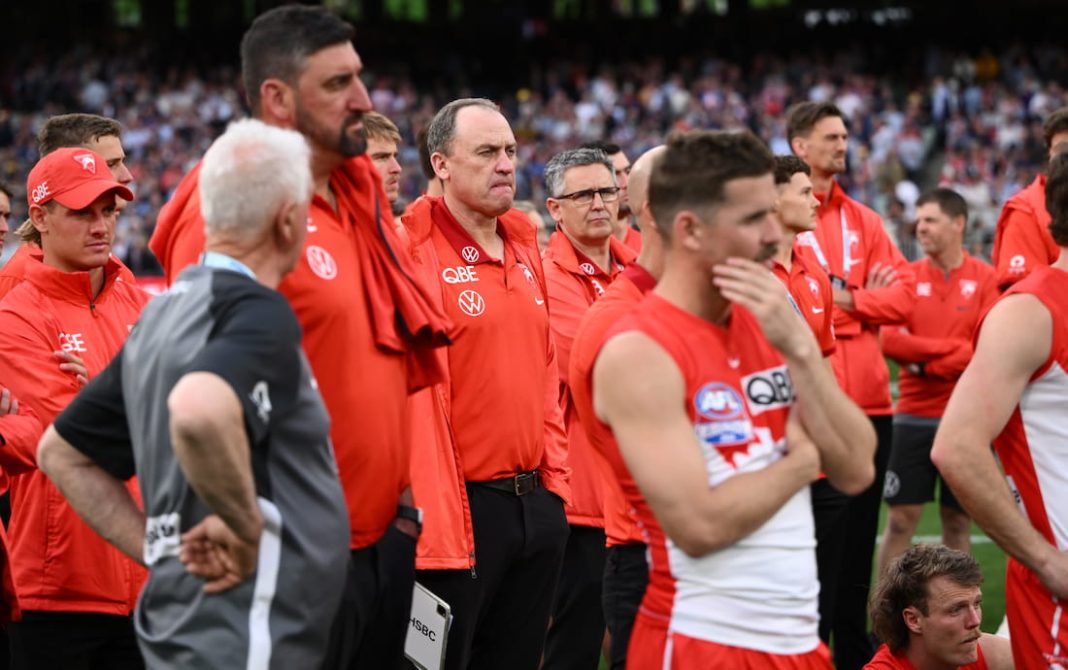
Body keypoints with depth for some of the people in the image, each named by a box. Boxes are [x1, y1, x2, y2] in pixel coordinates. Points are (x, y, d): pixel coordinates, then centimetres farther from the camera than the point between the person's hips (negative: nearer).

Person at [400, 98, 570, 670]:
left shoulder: (525, 247, 12)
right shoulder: (418, 253, -12)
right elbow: (418, 394, -17)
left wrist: (554, 481, 11)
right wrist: (438, 525, -20)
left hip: (537, 503, 7)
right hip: (461, 508, -7)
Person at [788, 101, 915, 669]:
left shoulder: (862, 219, 15)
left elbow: (904, 293, 8)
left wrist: (845, 298, -9)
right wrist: (863, 296, -7)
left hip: (870, 398, 6)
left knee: (859, 536, 12)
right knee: (822, 533, -7)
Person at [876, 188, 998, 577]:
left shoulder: (985, 279, -1)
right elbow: (890, 340, -7)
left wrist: (927, 362, -11)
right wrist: (952, 347, -12)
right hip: (914, 416, 1)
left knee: (958, 520, 7)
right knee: (900, 519, -1)